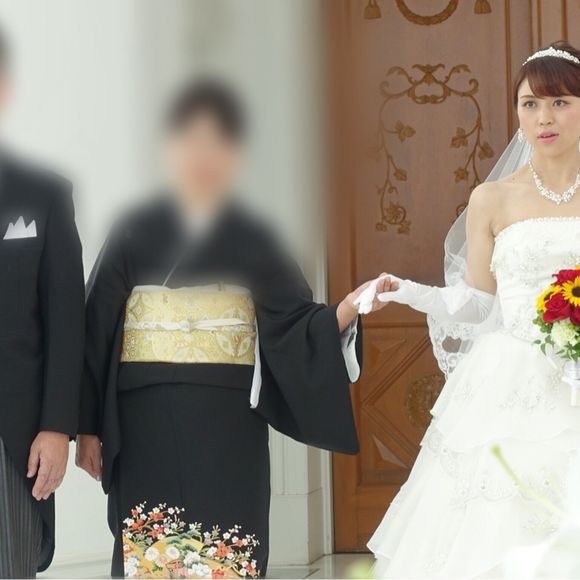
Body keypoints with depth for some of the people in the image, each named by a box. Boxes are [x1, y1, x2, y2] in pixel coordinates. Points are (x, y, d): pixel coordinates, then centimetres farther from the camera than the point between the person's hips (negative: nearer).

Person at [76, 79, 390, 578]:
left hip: (229, 430, 0)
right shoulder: (135, 236, 4)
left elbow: (294, 324, 1)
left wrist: (346, 310, -19)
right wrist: (89, 427, 0)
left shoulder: (251, 240, 6)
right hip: (146, 429, 0)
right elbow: (98, 332, 3)